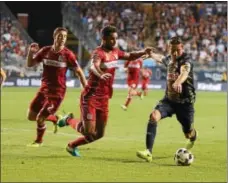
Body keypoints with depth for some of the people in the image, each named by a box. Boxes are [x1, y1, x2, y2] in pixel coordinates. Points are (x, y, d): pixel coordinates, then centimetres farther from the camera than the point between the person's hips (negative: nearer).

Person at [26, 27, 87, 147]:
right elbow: (30, 64, 6)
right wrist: (31, 52, -12)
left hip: (57, 92, -5)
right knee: (31, 117, 9)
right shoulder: (45, 51, 0)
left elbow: (79, 72, -5)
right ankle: (56, 119, 32)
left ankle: (39, 141, 22)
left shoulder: (67, 55, -12)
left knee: (40, 119, -7)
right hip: (44, 89, 5)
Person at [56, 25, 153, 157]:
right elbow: (93, 66, -41)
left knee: (99, 134, 10)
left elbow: (129, 56, 24)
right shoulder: (99, 53, -20)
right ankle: (70, 120, 18)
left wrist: (143, 52, 6)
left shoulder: (115, 52, 6)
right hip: (90, 97, -8)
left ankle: (73, 145, 31)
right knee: (89, 132, -13)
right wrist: (101, 75, -63)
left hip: (104, 99, 8)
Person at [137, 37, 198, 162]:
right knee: (154, 116, -25)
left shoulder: (186, 61, -17)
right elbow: (161, 58, 30)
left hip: (185, 101, -4)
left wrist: (178, 82, -64)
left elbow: (184, 73, -42)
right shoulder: (169, 59, 3)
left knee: (188, 134, 8)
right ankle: (148, 152, -30)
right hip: (169, 99, 4)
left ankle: (193, 136, 51)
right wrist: (151, 54, 50)